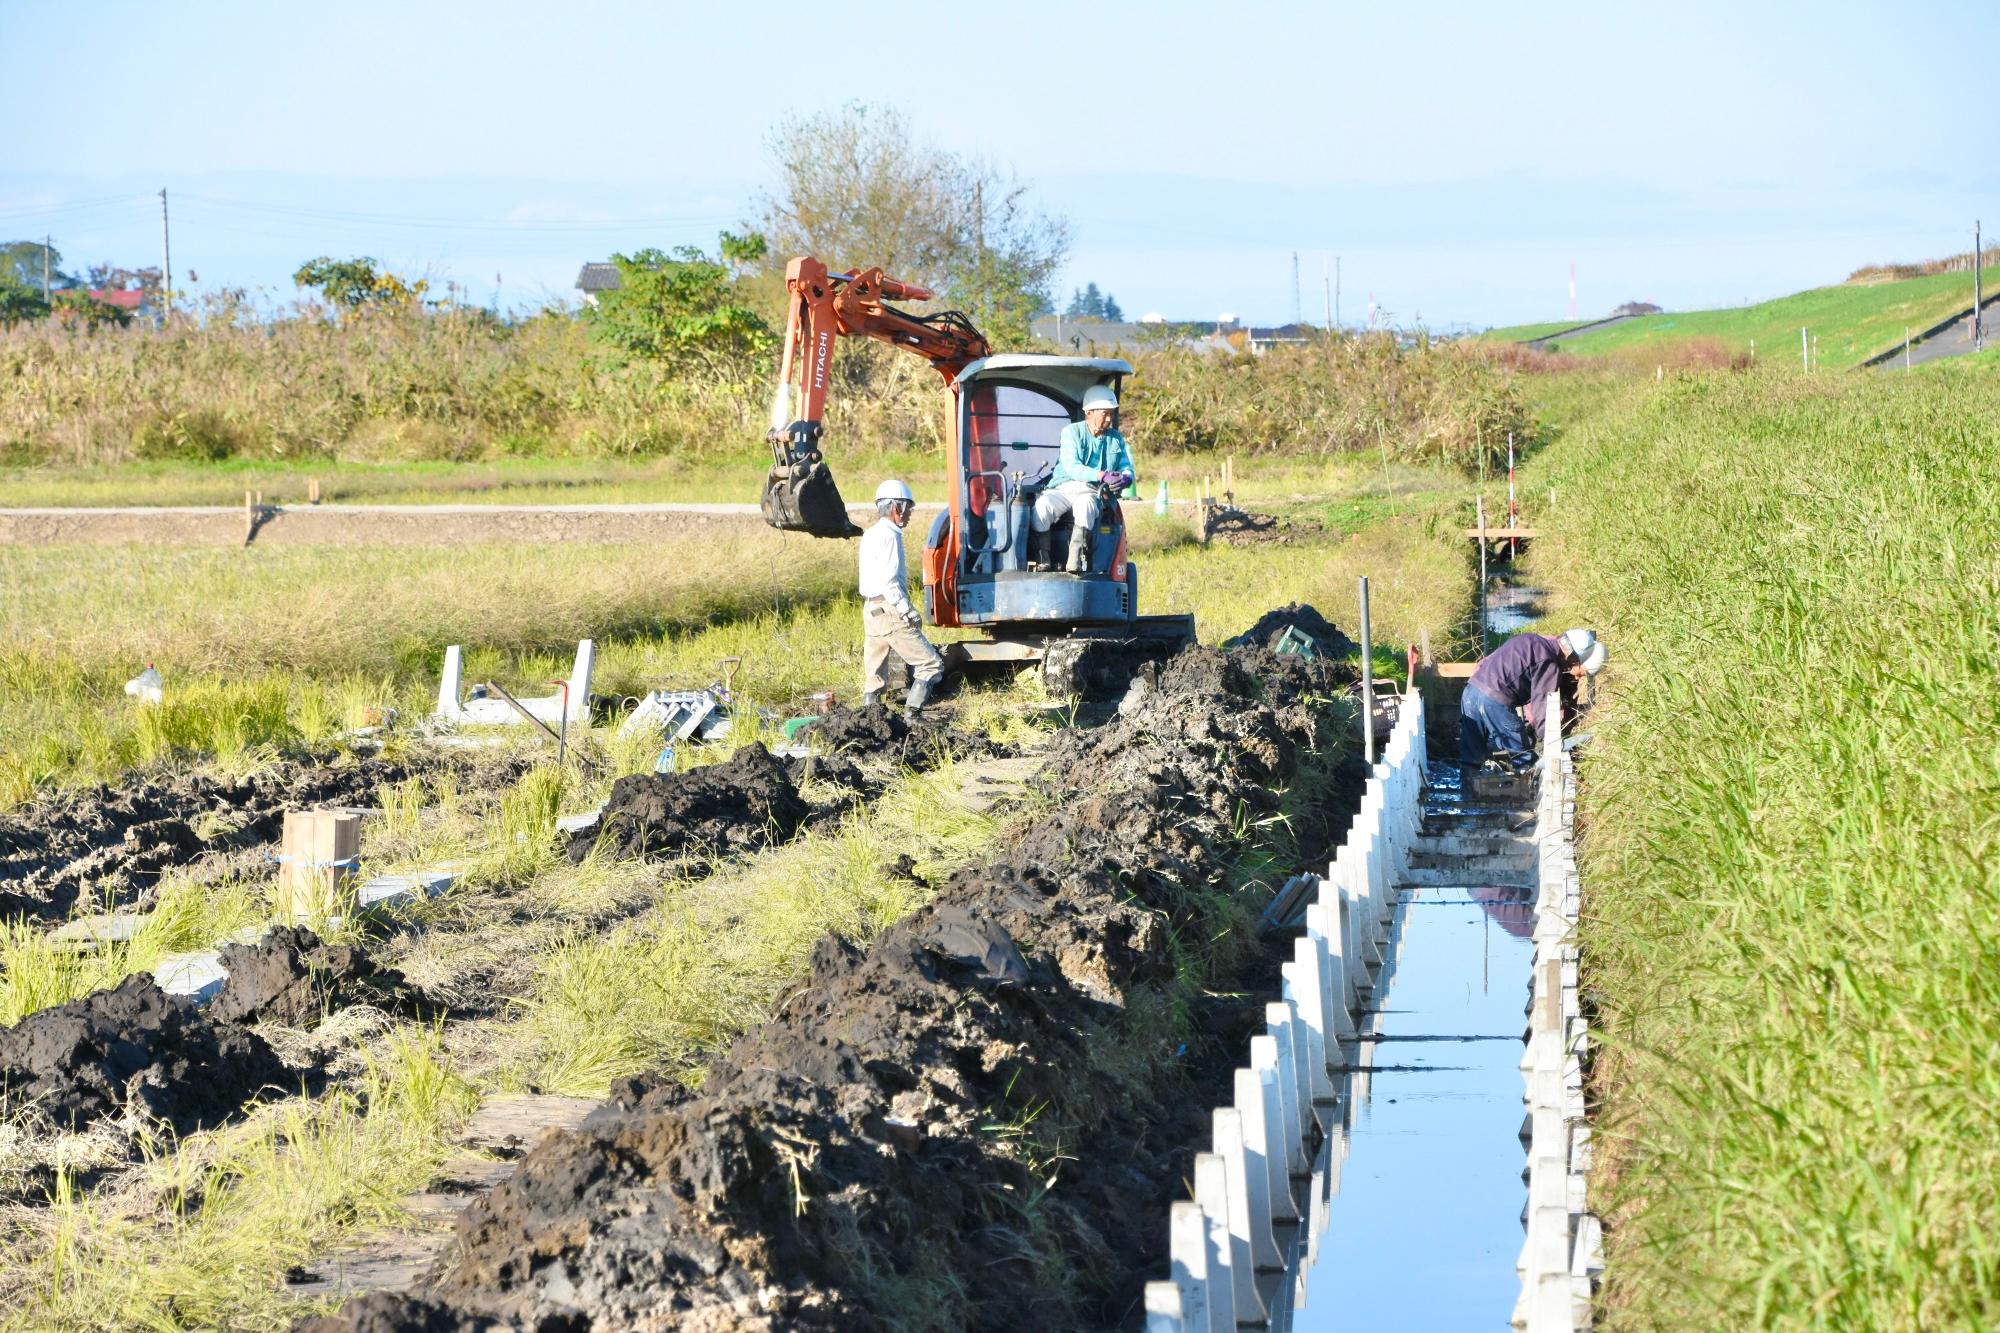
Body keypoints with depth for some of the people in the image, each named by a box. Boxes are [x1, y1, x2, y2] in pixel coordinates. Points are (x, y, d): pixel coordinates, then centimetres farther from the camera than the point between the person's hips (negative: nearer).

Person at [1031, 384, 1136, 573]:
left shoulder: (1116, 439, 15)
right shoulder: (1072, 432, 3)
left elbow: (1127, 469, 11)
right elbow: (1072, 467, -12)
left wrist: (1125, 478, -17)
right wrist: (1102, 476, -27)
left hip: (1091, 493, 1)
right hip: (1062, 488, -1)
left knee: (1084, 506, -38)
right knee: (1042, 506, -34)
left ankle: (1075, 561, -44)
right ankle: (1043, 559, -27)